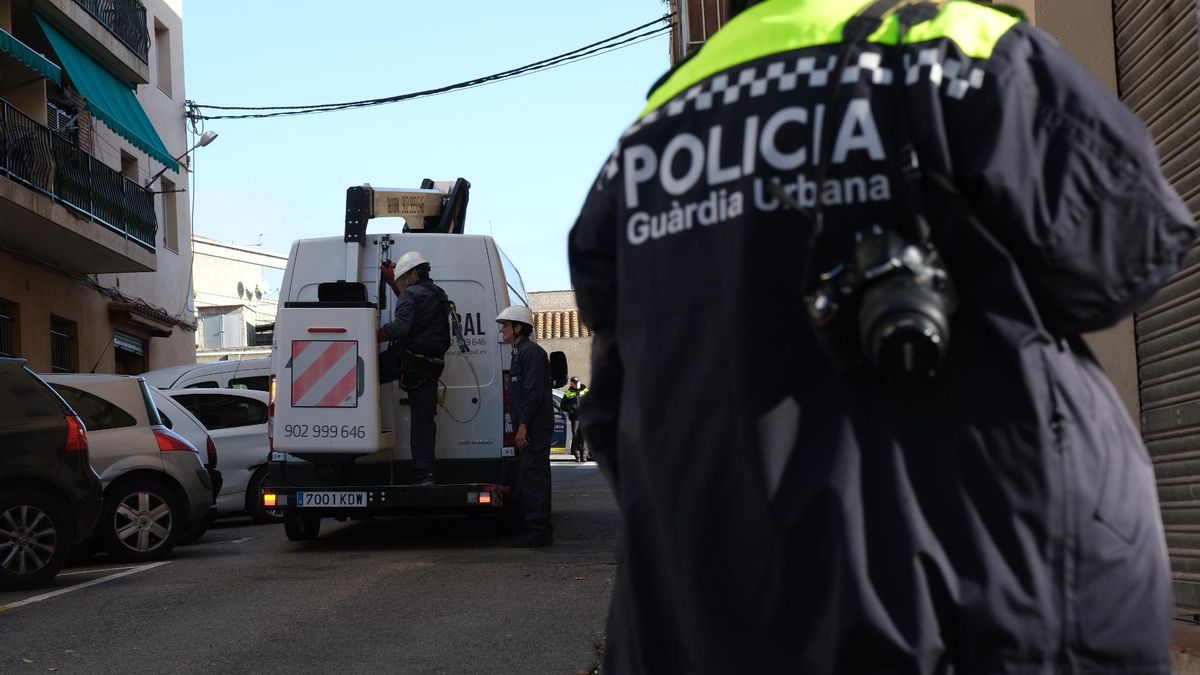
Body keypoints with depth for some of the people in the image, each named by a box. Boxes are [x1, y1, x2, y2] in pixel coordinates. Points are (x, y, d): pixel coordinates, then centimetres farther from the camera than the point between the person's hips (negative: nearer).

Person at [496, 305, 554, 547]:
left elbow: (534, 391, -19)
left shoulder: (531, 352, -11)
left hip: (534, 427, -11)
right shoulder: (520, 353, 22)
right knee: (534, 477, 11)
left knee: (533, 477, -11)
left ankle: (538, 531, -11)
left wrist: (523, 425, -21)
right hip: (531, 428, 11)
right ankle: (540, 530, 15)